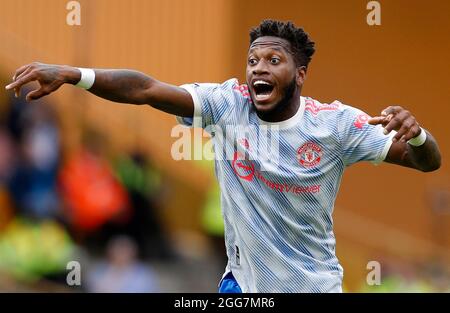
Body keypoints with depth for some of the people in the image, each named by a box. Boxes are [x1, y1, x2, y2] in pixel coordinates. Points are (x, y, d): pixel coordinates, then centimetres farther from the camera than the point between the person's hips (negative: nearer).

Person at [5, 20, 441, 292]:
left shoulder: (336, 123, -13)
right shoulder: (226, 105, -11)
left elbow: (428, 162, -12)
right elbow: (146, 89, -21)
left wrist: (416, 133, -37)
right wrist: (71, 74, -36)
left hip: (314, 285, -1)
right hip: (243, 282, 1)